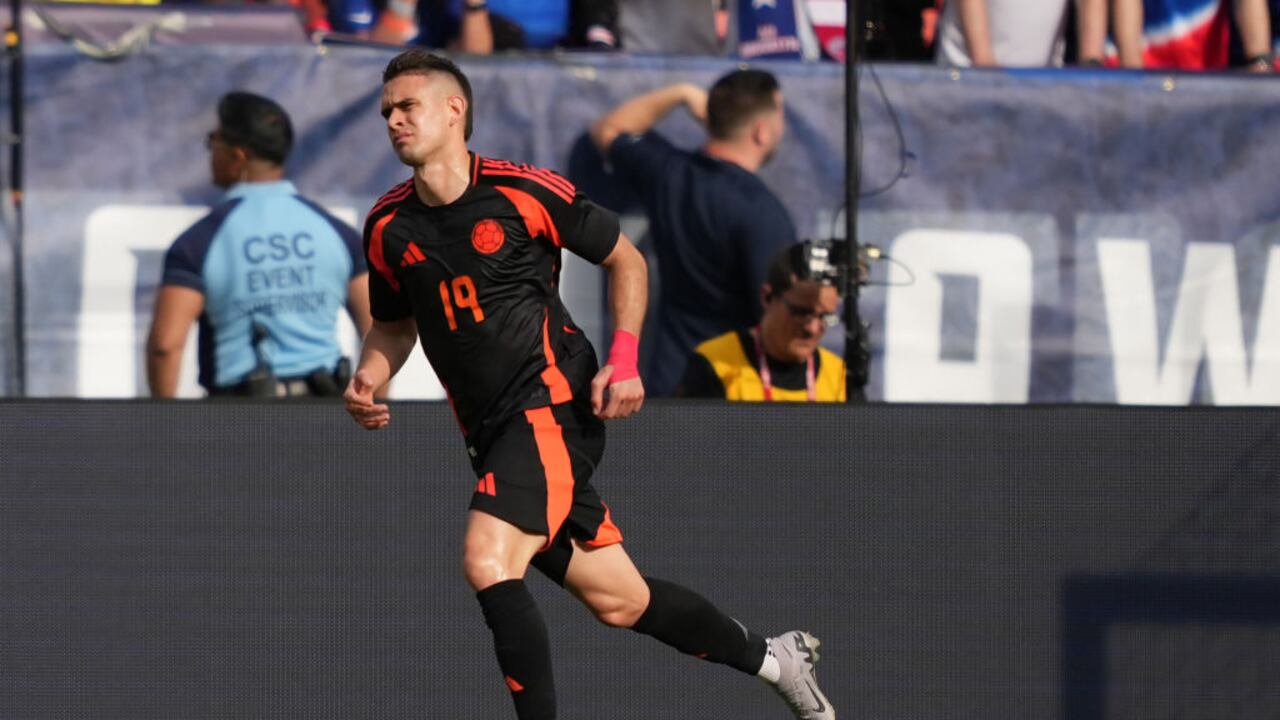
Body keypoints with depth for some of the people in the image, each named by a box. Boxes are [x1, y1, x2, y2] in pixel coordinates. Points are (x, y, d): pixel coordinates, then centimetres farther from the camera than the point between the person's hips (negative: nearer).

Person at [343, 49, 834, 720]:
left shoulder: (524, 191, -8)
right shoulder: (387, 227, 6)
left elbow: (625, 258, 4)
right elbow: (394, 324, 22)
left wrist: (624, 360, -8)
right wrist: (366, 381, 1)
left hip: (555, 401, -5)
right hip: (493, 431, 5)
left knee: (487, 560, -27)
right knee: (618, 600, 9)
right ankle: (769, 657, 30)